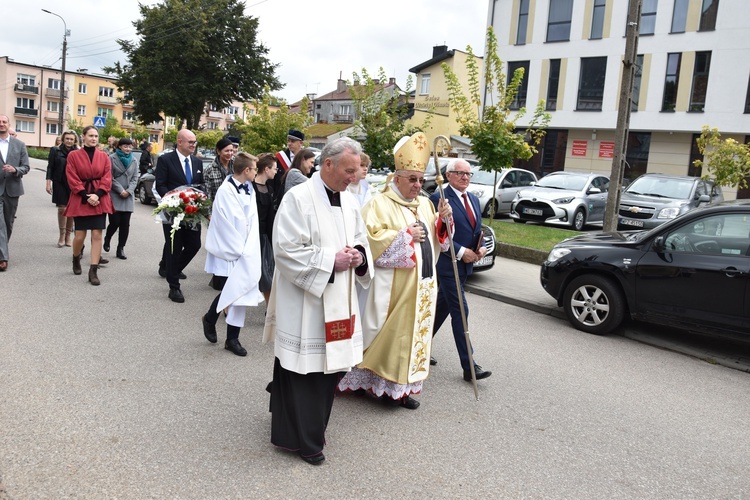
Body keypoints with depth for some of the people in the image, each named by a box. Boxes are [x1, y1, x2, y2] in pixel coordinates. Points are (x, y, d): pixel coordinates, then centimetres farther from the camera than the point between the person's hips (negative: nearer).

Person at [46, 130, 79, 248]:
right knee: (62, 208, -3)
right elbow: (50, 167, 4)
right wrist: (48, 183, -1)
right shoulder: (55, 150, 3)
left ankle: (68, 235, 15)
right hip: (60, 184, 0)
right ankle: (62, 235, 7)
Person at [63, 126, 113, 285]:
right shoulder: (73, 155, 1)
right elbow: (73, 179, -4)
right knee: (80, 235, 0)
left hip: (99, 199, 1)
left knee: (97, 235, -5)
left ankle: (93, 271, -2)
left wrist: (97, 194, -14)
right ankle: (76, 259, 31)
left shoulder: (104, 156, 6)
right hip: (80, 199, -1)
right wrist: (86, 195, -14)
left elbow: (107, 178, 0)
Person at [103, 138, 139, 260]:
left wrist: (129, 191, -7)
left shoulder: (133, 161, 12)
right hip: (114, 195, -4)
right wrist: (120, 190, -12)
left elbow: (135, 179, 9)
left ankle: (121, 249, 8)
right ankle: (107, 240, 23)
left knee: (125, 224, 1)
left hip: (128, 197, 4)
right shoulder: (112, 158, -2)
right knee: (115, 222, -7)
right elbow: (110, 178, -6)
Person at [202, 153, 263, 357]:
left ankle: (232, 338, 14)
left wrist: (247, 249, -2)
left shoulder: (249, 191, 6)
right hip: (228, 252, -6)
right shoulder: (225, 191, -14)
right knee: (229, 292, 0)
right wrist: (238, 250, -13)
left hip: (245, 253, 6)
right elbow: (226, 224, -16)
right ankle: (210, 319, 29)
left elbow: (252, 222, 6)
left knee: (240, 291, 6)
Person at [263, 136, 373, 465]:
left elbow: (361, 238, 19)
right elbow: (287, 250, -18)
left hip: (338, 302, 7)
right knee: (303, 370, 1)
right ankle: (299, 437, 18)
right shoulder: (299, 198, -13)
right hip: (304, 303, -7)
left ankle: (311, 428, 33)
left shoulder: (349, 201, 9)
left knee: (331, 364, 14)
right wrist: (332, 260, -19)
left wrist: (359, 254, -4)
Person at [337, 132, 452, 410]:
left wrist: (443, 221, -1)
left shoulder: (425, 204, 14)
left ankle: (400, 387, 20)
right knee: (388, 334, -2)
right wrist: (406, 235, -18)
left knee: (414, 335, 10)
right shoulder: (380, 204, -7)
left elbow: (436, 242, 18)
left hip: (422, 285, 7)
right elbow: (372, 239, -19)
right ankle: (384, 384, 13)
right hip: (393, 287, -7)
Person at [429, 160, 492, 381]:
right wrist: (461, 252, -19)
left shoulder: (473, 199, 14)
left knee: (442, 307, 16)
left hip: (465, 264, 8)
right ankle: (468, 366, -2)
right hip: (448, 264, -8)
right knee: (460, 312, -7)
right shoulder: (439, 199, -12)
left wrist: (481, 247, 0)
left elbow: (478, 229, 20)